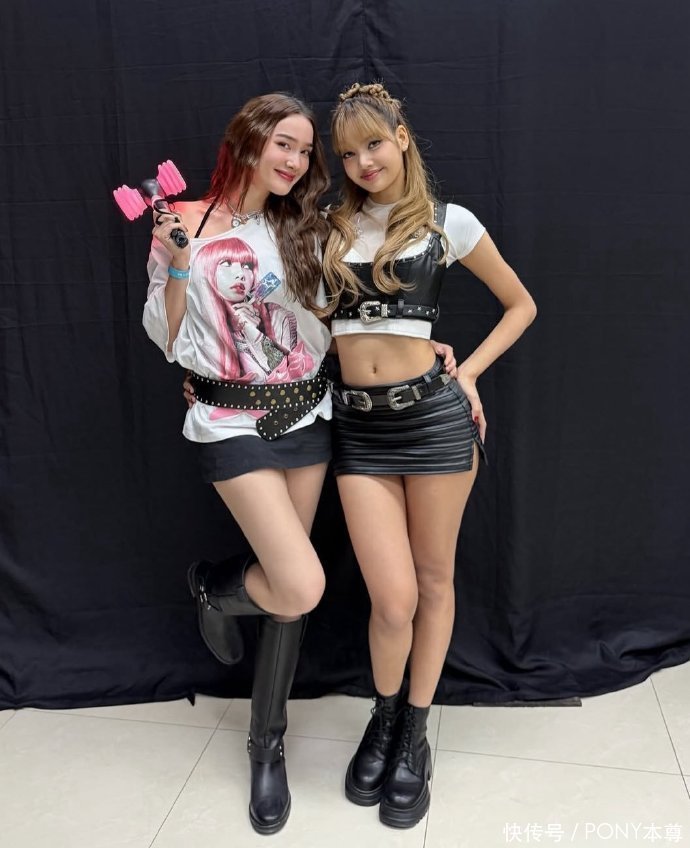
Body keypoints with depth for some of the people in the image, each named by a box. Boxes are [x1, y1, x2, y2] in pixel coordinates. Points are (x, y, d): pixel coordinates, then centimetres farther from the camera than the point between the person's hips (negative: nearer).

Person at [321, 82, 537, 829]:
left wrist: (468, 373, 0)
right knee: (393, 598, -3)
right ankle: (383, 720, 28)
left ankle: (414, 736, 31)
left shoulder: (448, 222, 3)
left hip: (432, 413, -1)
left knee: (433, 581, 10)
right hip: (357, 423, 1)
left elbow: (521, 305, 11)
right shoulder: (331, 228, 10)